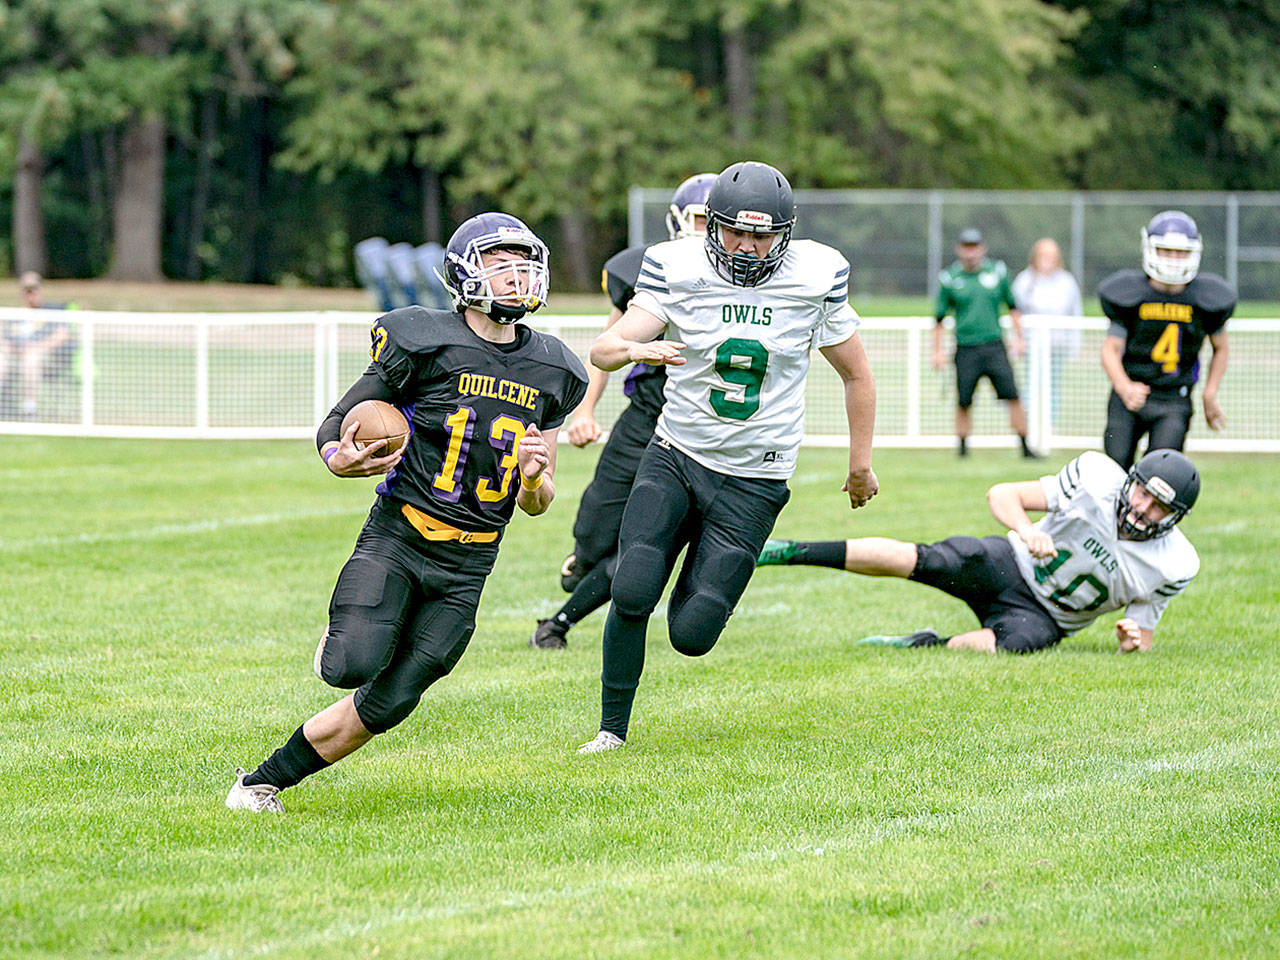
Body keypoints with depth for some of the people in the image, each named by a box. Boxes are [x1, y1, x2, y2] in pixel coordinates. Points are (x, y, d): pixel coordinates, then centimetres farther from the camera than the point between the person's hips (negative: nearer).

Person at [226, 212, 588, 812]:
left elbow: (537, 504, 15)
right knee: (355, 667, -26)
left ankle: (264, 781, 14)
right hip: (397, 537, -4)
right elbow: (333, 429, 1)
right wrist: (342, 460, -22)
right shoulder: (426, 344, -7)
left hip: (467, 565, 4)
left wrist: (534, 477, -9)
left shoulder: (550, 373, 8)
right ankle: (344, 641, 10)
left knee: (386, 705, -2)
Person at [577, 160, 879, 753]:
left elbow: (857, 375, 10)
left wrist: (861, 464, 15)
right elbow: (602, 349, -15)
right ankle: (613, 729, 1)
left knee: (691, 634, -8)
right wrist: (632, 349, -39)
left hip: (753, 482, 0)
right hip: (674, 458, 0)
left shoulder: (814, 280, -5)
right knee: (632, 594, -19)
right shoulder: (679, 271, -7)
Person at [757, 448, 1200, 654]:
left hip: (1043, 617, 0)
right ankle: (794, 551, -13)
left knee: (1007, 645, -36)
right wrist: (1027, 532, -31)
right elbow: (1002, 495, -11)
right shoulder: (1096, 481, -17)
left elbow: (1142, 638, 0)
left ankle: (928, 646, -10)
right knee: (914, 559, -23)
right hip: (1010, 564, 0)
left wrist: (1133, 639, -25)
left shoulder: (1170, 567, -14)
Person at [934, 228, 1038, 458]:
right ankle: (963, 448, 12)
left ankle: (1025, 447, -4)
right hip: (966, 350, -1)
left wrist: (1018, 338, 11)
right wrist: (937, 351, 6)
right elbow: (940, 318, 10)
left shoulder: (997, 272, 6)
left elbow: (1012, 307, 17)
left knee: (1012, 395, -8)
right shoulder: (950, 279, 3)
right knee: (963, 402, -1)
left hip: (994, 346, 1)